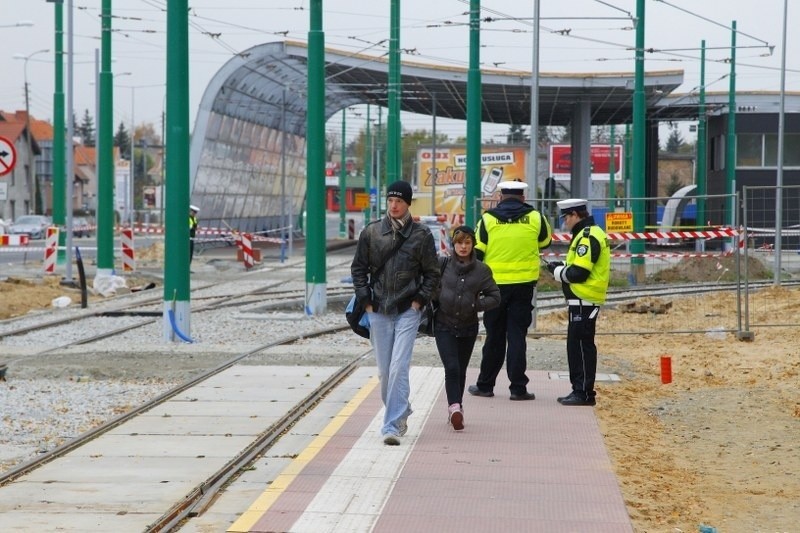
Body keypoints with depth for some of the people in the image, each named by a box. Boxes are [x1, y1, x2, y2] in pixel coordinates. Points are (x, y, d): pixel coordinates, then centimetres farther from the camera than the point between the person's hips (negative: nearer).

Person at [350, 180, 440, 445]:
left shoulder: (421, 234, 0)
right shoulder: (371, 232, 4)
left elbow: (432, 273, 7)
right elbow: (358, 268, 11)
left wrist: (419, 300, -2)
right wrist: (366, 300, 3)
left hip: (407, 311, -3)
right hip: (379, 311, 3)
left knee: (399, 368, -13)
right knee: (384, 370, 8)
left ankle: (392, 426, -14)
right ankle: (400, 413, 28)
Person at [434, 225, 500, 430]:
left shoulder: (481, 270, 0)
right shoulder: (443, 264, -2)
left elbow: (494, 297, 0)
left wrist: (475, 305, -11)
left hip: (468, 327, 2)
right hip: (444, 326, -2)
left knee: (461, 370, 12)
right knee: (451, 367, -15)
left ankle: (455, 408, 25)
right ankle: (455, 407, -23)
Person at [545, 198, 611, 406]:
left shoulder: (587, 237, -17)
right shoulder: (589, 234, 17)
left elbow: (578, 272, -22)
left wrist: (558, 271, -6)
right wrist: (562, 267, 10)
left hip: (584, 301, -11)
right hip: (583, 299, 11)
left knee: (581, 345, -7)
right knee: (576, 345, 14)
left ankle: (584, 393, -4)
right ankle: (579, 390, 19)